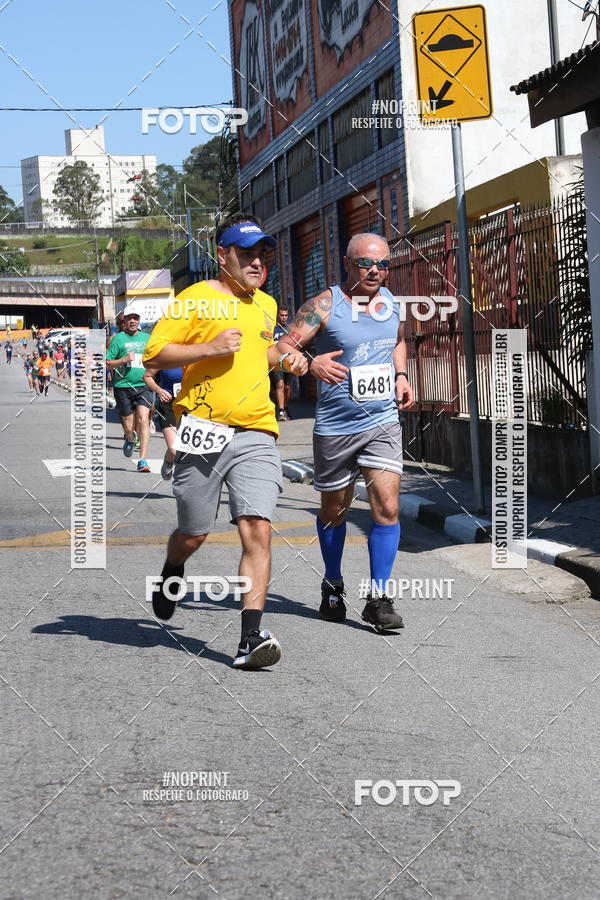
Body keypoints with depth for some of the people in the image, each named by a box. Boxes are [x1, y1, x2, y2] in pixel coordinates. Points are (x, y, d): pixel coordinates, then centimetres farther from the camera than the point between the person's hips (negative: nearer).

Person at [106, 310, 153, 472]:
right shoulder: (118, 339, 3)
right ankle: (130, 438, 42)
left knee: (143, 420, -17)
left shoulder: (146, 338, 13)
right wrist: (124, 360, -13)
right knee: (129, 427, 4)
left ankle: (143, 460, -17)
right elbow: (107, 364, 2)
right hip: (123, 387, -1)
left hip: (144, 385, 1)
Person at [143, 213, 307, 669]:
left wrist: (285, 358, 15)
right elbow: (154, 354, -6)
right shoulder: (197, 299, -3)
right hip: (204, 430, -3)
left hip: (256, 434, 4)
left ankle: (251, 638, -14)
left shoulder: (267, 304, 17)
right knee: (193, 535, 8)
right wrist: (210, 347, -16)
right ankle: (171, 576, 45)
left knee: (258, 530, -13)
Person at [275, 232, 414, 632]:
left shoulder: (391, 302, 6)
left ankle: (378, 599, -3)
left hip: (383, 422, 3)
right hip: (336, 426, -3)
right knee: (334, 512, 13)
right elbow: (282, 349, -16)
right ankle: (333, 586, 35)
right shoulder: (325, 305, -11)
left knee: (387, 507, -10)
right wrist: (312, 364, -35)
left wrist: (401, 376, 10)